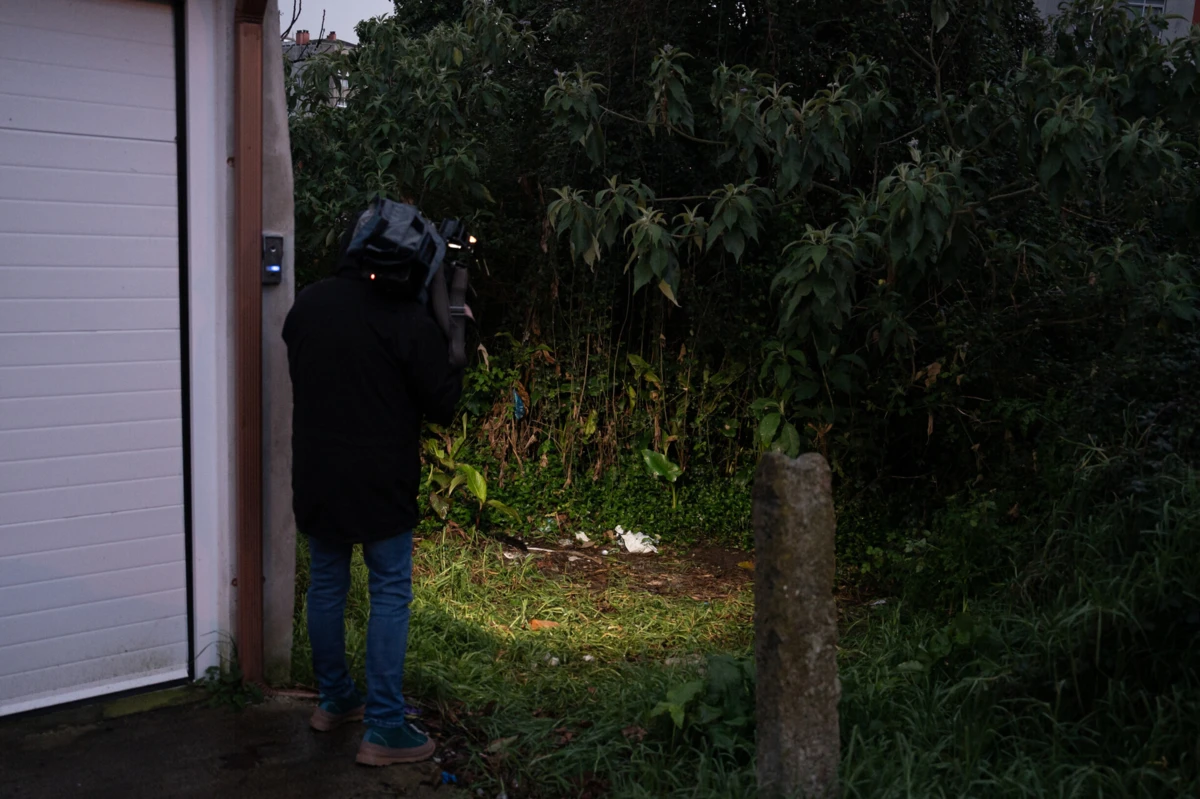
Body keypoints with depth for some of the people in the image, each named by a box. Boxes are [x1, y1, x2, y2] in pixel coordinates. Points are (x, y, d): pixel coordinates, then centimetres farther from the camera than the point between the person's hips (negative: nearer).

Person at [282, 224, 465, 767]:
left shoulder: (306, 305, 3)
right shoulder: (408, 319, -15)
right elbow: (443, 406, -9)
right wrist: (455, 350, 3)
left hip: (315, 476, 6)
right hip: (379, 481, -5)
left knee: (326, 584, 17)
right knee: (390, 594, 2)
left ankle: (334, 701, 31)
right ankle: (384, 730, 4)